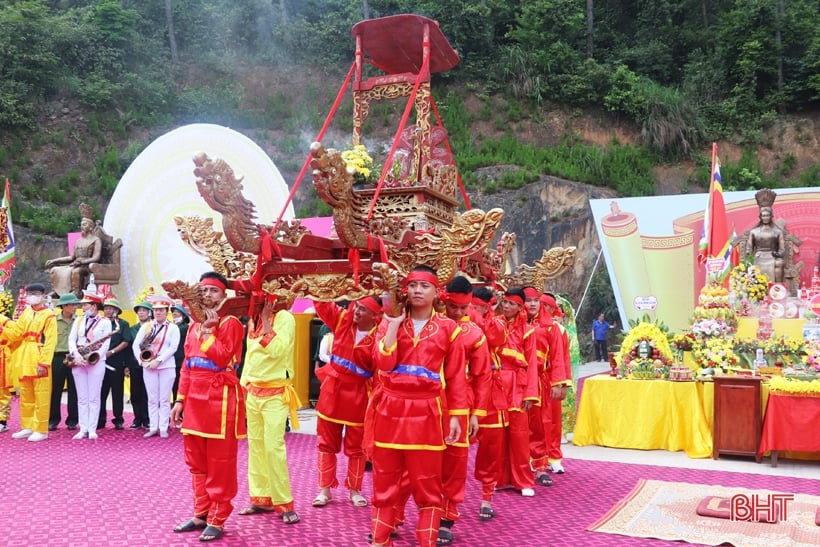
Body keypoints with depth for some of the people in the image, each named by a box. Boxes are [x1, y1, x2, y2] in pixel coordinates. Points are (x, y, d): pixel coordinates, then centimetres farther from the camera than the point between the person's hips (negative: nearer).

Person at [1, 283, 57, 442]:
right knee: (25, 395, 14)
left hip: (39, 360, -7)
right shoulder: (26, 313, 14)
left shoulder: (49, 315, -6)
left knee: (41, 396, -4)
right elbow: (16, 332, 9)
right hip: (24, 359, 7)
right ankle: (27, 427, 23)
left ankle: (41, 430, 1)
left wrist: (44, 362, -19)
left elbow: (50, 342, -12)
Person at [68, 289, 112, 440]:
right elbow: (71, 339, 5)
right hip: (78, 362, 4)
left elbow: (106, 344, -5)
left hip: (96, 362, -4)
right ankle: (83, 429, 9)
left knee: (94, 398, -1)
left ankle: (92, 429, 3)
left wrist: (94, 356, -20)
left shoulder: (105, 322, 0)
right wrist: (76, 355, -12)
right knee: (82, 398, 6)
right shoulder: (78, 320, 12)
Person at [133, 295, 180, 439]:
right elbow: (136, 345, 5)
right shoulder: (146, 326, 8)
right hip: (148, 367, 3)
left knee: (164, 399, 1)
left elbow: (173, 348, -9)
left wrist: (158, 360, -16)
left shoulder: (173, 328, 0)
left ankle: (163, 428, 6)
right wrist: (142, 361, -7)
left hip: (166, 367, -3)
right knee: (152, 399, 7)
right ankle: (153, 428, 12)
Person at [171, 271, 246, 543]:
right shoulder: (194, 325, 15)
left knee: (220, 464, 0)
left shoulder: (231, 323, -6)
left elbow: (222, 359, -20)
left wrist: (208, 330, -16)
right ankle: (201, 514, 26)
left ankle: (217, 520, 9)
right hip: (195, 398, 7)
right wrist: (180, 400, 10)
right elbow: (187, 366, 15)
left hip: (220, 398, -7)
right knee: (197, 462, 14)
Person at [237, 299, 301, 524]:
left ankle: (284, 504, -2)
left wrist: (266, 319, -19)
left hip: (275, 393, -7)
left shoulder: (284, 317, -11)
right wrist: (244, 386, 15)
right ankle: (261, 498, 18)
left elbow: (277, 349, -25)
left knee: (273, 447, -10)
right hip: (253, 392, 7)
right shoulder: (253, 321, 12)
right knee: (255, 446, 9)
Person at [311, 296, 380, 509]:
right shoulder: (342, 319, -4)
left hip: (358, 394, -3)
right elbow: (322, 302, 1)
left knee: (356, 446, 10)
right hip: (332, 388, 4)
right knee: (327, 443, 10)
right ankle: (325, 489, 21)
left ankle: (355, 490, 24)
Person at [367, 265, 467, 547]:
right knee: (385, 482, 10)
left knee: (427, 485, 4)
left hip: (427, 414, -1)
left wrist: (455, 416, -1)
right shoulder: (389, 323, 6)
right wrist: (394, 323, -11)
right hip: (389, 410, 2)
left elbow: (456, 377, 4)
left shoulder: (448, 328, 3)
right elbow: (383, 363, -10)